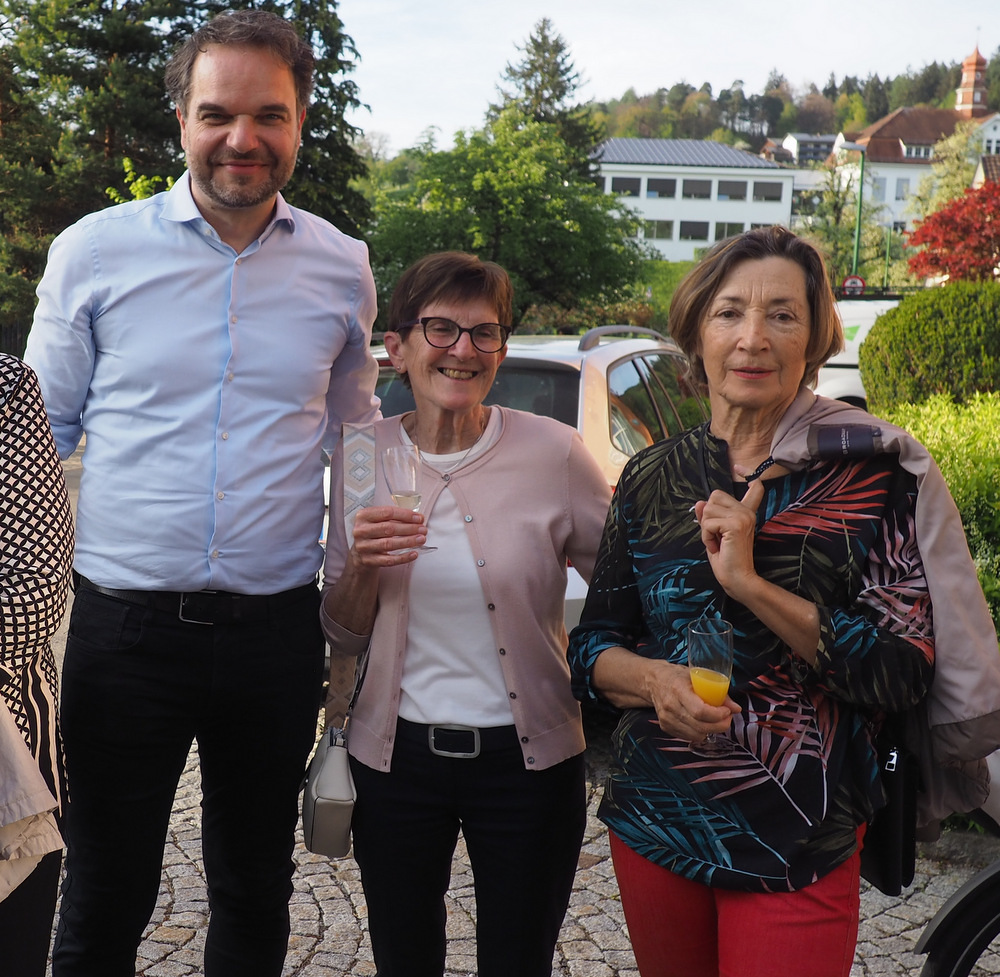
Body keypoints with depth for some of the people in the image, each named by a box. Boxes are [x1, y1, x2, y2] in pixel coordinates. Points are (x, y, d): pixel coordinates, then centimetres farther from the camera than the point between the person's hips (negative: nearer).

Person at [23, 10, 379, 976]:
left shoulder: (341, 266, 3)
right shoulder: (92, 252, -2)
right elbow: (41, 433, 6)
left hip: (279, 631, 2)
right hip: (125, 624, -1)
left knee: (256, 893, 17)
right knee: (104, 896, 11)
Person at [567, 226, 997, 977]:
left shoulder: (874, 470, -8)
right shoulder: (652, 477, 2)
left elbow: (905, 673, -12)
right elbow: (592, 644, 6)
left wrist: (750, 583, -22)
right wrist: (653, 679, -16)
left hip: (800, 844, -3)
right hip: (652, 822, 4)